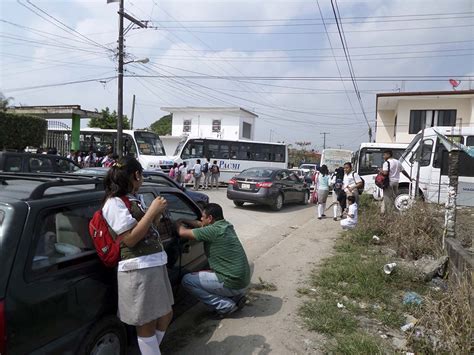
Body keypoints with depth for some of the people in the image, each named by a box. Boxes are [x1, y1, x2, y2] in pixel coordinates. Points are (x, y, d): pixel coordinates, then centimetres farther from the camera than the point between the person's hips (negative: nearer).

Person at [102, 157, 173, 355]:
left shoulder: (137, 198, 12)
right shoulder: (114, 203, -12)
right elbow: (130, 239, -19)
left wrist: (158, 213, 3)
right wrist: (152, 211, -17)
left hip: (156, 264, 9)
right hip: (138, 270, -9)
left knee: (165, 315, 20)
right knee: (147, 323, 8)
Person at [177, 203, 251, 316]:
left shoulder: (214, 231, -18)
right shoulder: (225, 226, 7)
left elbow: (182, 232, -12)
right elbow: (201, 225, 24)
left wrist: (179, 223, 8)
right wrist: (184, 221, 22)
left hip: (232, 283, -9)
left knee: (187, 280, -2)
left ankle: (226, 306, -1)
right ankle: (236, 297, 15)